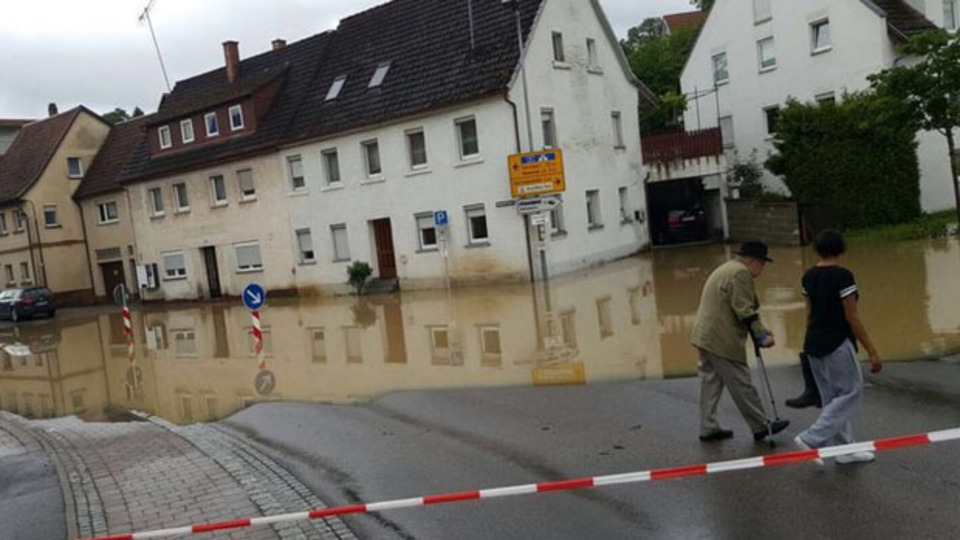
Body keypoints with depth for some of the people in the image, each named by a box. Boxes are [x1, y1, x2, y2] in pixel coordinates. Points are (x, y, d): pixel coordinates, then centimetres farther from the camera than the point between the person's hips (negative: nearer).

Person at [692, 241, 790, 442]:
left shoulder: (725, 269, 21)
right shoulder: (740, 272, -12)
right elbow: (744, 310, -18)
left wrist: (759, 332, 19)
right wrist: (761, 335, -15)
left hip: (705, 335, 10)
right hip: (722, 340, -10)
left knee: (711, 383, 12)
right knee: (742, 385, 1)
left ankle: (708, 429, 17)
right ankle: (761, 426, 11)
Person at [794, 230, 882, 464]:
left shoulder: (808, 276, 5)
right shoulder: (842, 276, -15)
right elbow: (852, 318, -15)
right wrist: (872, 352, -10)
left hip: (814, 343, 8)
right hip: (837, 344, -8)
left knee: (833, 397, 15)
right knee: (850, 393, 3)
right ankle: (811, 439, -4)